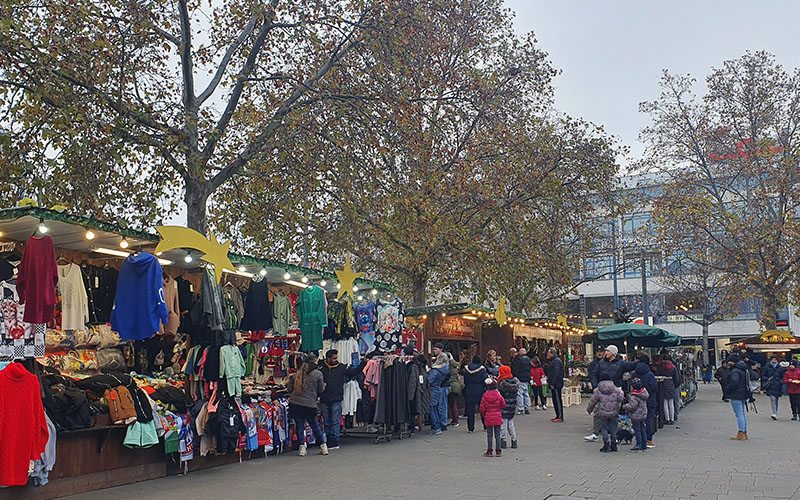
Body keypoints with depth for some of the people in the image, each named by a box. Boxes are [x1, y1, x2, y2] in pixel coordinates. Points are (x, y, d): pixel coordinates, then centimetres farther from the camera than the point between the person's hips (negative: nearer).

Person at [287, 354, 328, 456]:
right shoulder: (318, 374, -3)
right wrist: (323, 384, 22)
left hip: (294, 403, 2)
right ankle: (323, 446, 18)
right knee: (315, 425, 12)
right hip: (310, 405, -2)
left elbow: (289, 387, 9)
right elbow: (321, 390, 2)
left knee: (299, 425, 11)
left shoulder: (298, 373, 8)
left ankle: (302, 447, 8)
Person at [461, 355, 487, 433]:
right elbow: (484, 381, -7)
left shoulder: (466, 369, 0)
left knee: (470, 410, 5)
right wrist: (486, 389, 2)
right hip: (480, 391, -1)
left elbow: (465, 381, 5)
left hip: (469, 392, 1)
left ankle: (470, 428, 5)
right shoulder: (482, 369, -8)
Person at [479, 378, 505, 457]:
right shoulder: (498, 396, -7)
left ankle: (489, 451, 8)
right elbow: (503, 405, 4)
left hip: (488, 418, 0)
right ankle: (498, 451, 9)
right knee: (497, 434, 7)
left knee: (489, 435, 6)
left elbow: (482, 408, -3)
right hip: (497, 417, 0)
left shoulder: (484, 396, -7)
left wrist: (484, 415, 13)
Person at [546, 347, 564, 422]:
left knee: (557, 400, -8)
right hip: (554, 384, 10)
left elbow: (556, 373, -20)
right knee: (555, 400, 12)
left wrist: (553, 384, -21)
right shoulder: (553, 360, 20)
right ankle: (558, 416, 17)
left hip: (556, 385, -10)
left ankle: (560, 417, -7)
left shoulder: (556, 360, -13)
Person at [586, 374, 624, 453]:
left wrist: (589, 409, 16)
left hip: (603, 413, -2)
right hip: (613, 413, 2)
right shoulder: (616, 389, -2)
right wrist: (621, 392, 21)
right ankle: (613, 445, 17)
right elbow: (621, 399, 1)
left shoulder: (597, 390, -5)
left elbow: (592, 401, 0)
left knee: (604, 428, 8)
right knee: (613, 428, 12)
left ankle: (606, 445, 3)